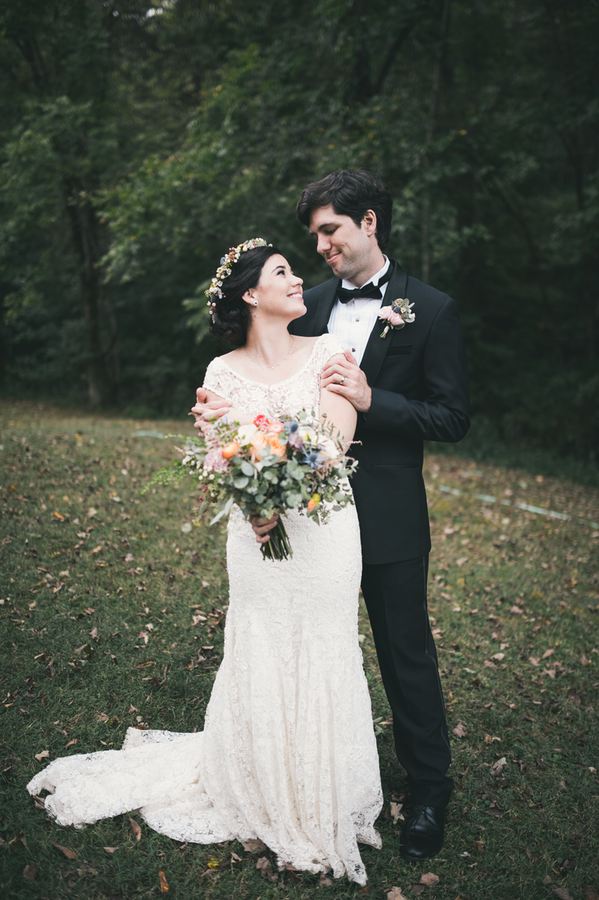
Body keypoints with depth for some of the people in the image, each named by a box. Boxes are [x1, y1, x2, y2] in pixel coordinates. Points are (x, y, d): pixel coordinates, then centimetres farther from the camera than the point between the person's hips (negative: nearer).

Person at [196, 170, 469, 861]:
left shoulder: (431, 310, -9)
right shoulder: (311, 305, 4)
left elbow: (453, 419, -11)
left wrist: (372, 400, -23)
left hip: (388, 521, -4)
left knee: (406, 654, 9)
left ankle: (428, 786, 30)